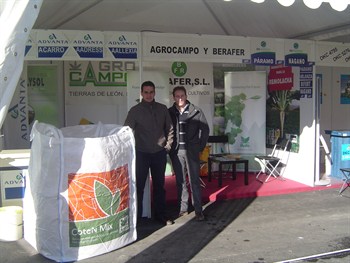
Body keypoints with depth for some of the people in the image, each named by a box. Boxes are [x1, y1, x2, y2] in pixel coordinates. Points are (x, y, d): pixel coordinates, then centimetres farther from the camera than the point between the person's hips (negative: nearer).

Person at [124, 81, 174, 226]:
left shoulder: (162, 109, 3)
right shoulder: (135, 110, -5)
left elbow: (169, 128, 11)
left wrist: (168, 144, 5)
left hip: (160, 153, 3)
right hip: (142, 153, -3)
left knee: (159, 185, 12)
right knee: (139, 186, -1)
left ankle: (160, 214, 24)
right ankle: (136, 216, 9)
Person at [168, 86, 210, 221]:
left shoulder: (196, 111, 1)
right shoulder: (169, 112, 5)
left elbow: (205, 129, 5)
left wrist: (201, 146, 1)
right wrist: (169, 146, 3)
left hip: (192, 151, -2)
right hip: (176, 151, 2)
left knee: (194, 181, -2)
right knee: (180, 181, 8)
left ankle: (198, 210, 4)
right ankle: (183, 208, 16)